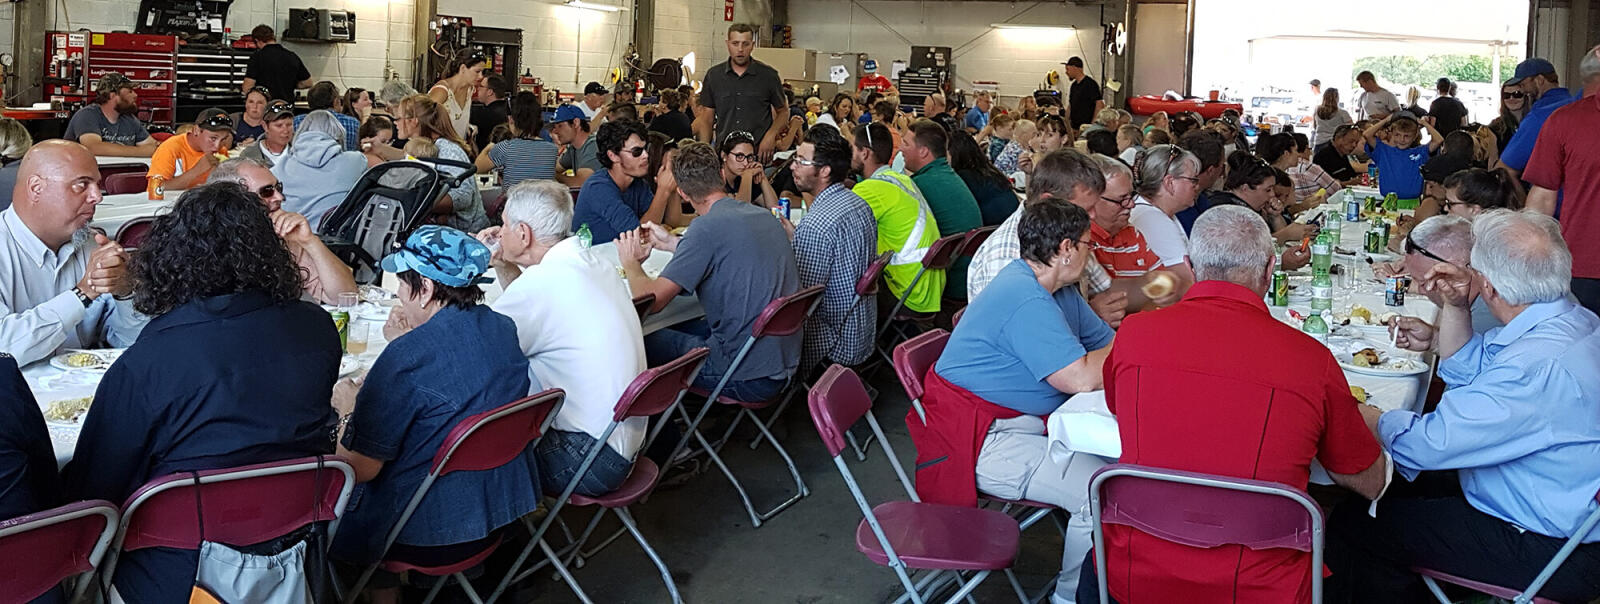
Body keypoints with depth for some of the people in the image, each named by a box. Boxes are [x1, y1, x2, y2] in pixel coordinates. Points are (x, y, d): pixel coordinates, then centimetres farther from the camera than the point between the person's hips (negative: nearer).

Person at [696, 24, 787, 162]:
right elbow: (706, 118, 10)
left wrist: (771, 136, -8)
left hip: (759, 154, -1)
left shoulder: (768, 75, 3)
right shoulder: (713, 75, 8)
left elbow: (783, 112, 11)